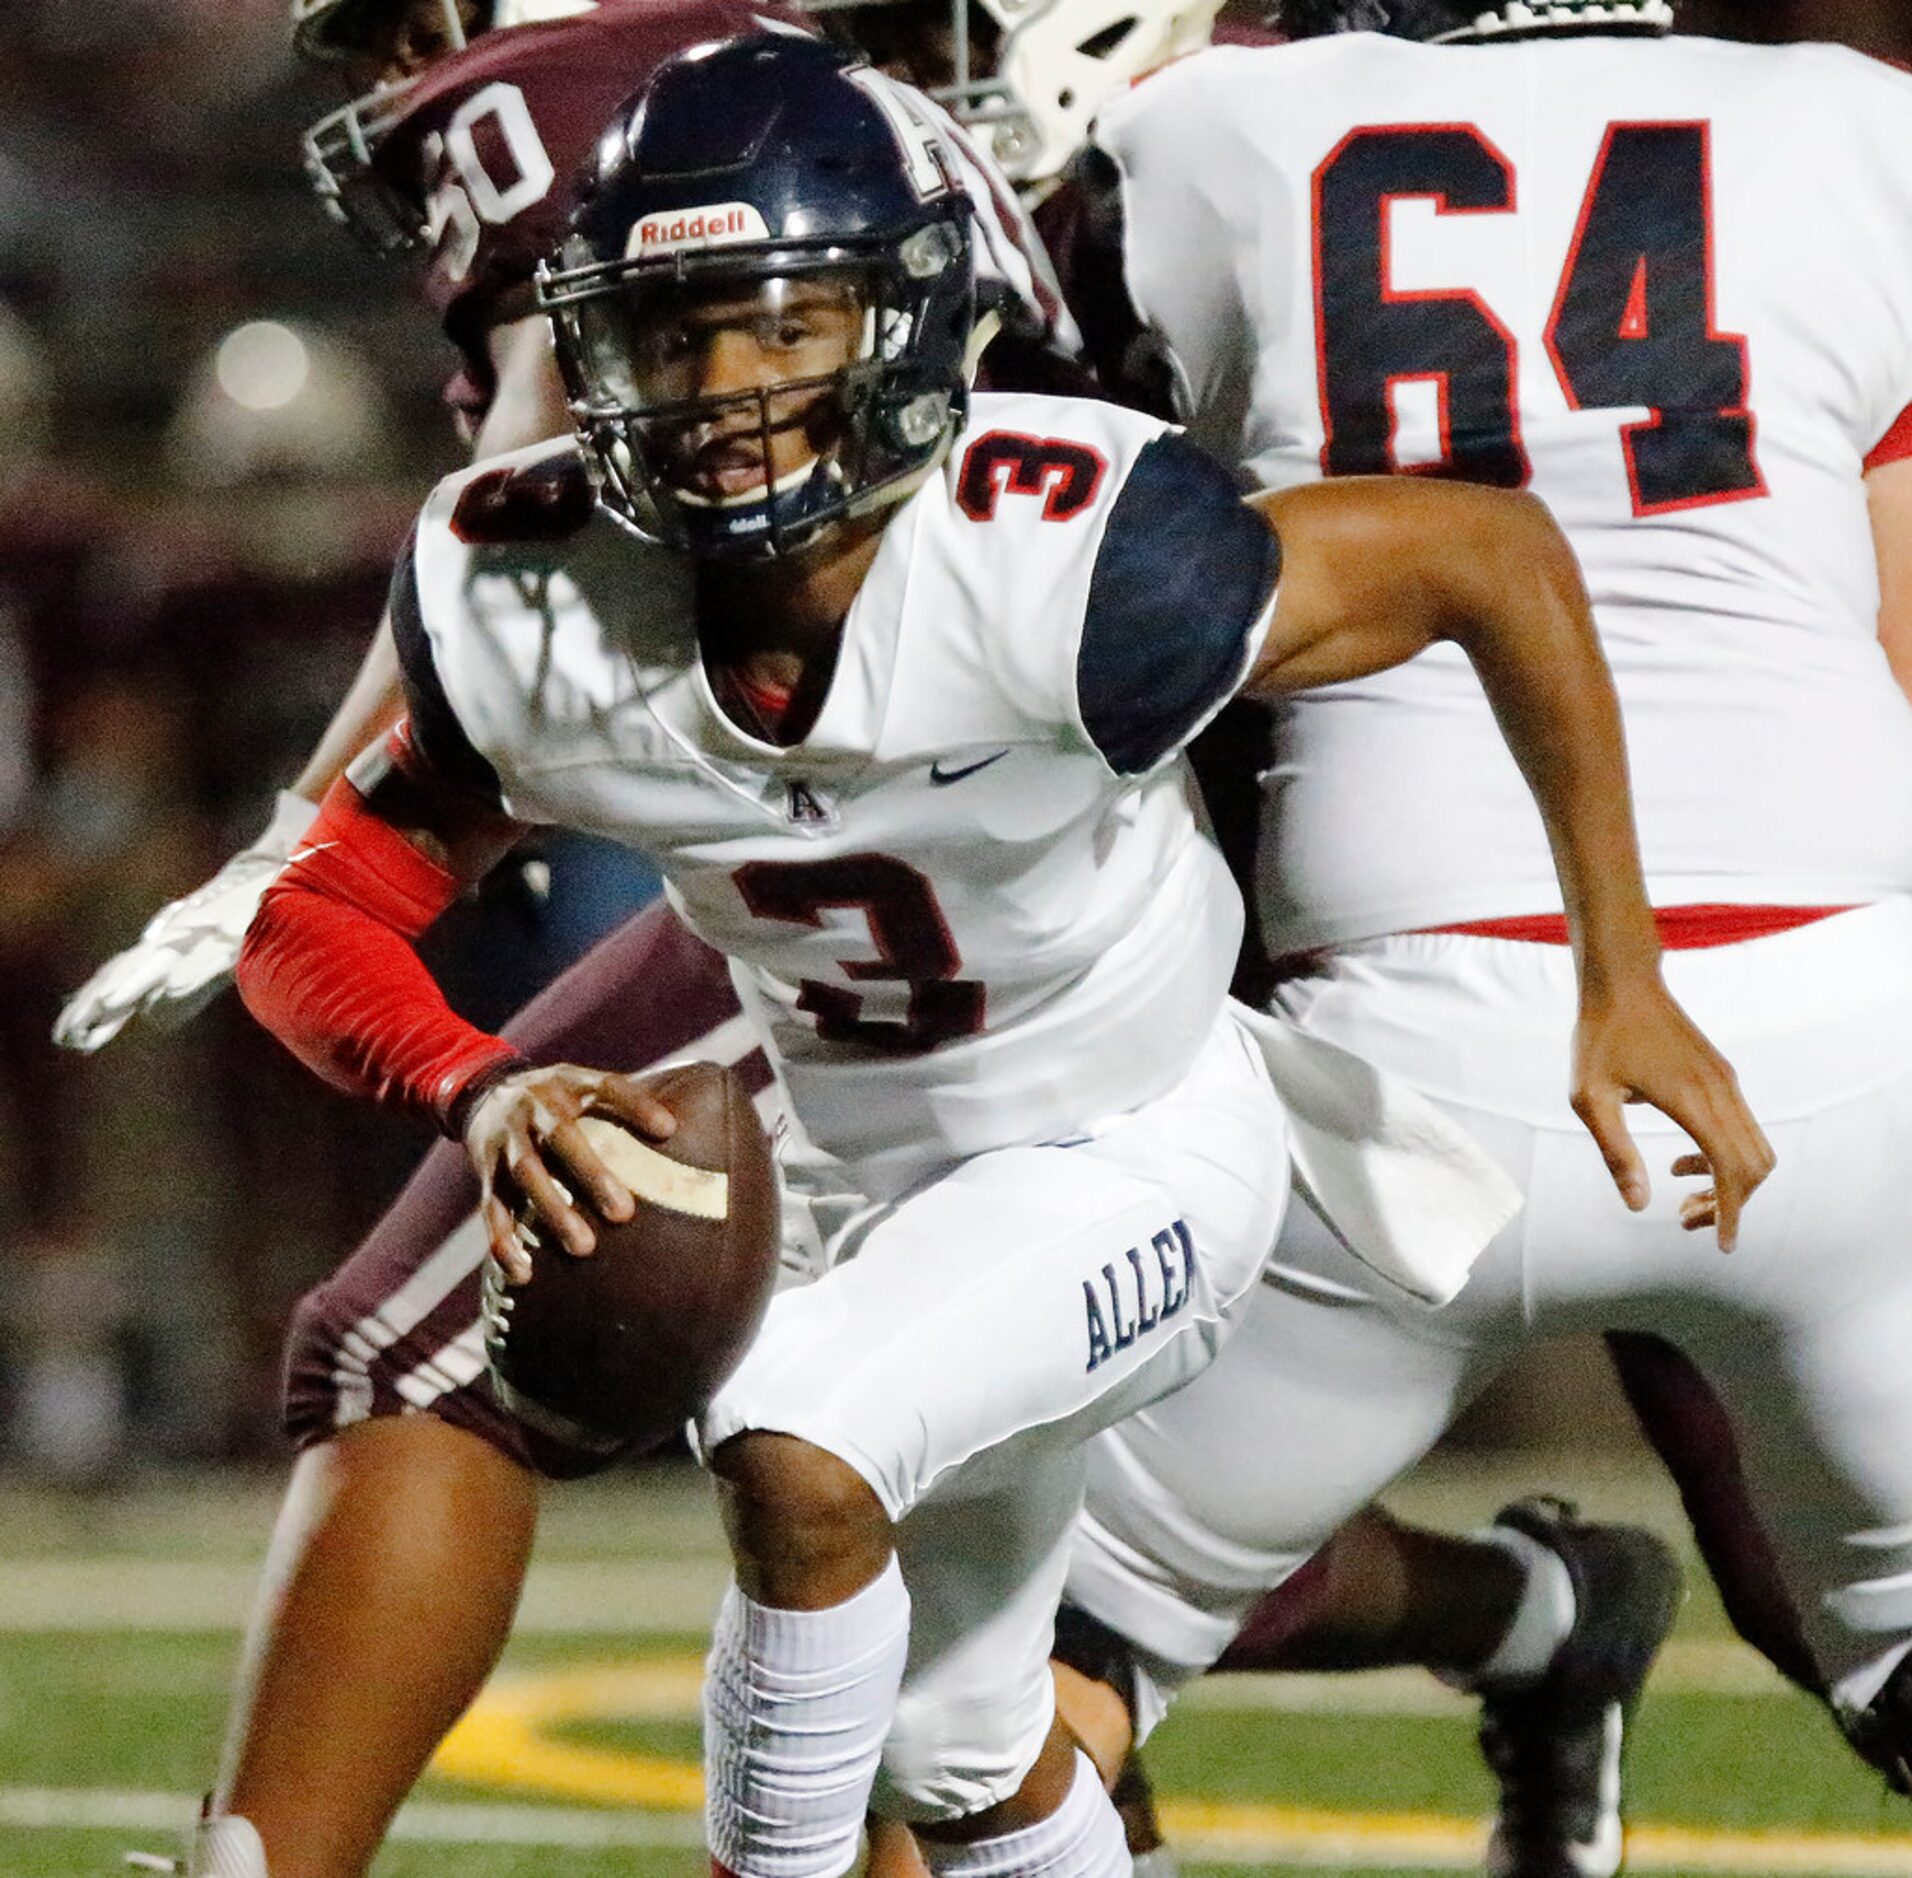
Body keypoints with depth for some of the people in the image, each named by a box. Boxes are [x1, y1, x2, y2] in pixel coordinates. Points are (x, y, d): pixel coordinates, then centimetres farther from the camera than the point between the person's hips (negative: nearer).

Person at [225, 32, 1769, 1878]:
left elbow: (1491, 553, -22)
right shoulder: (534, 605, -22)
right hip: (867, 1166, 6)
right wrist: (482, 1087, -34)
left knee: (796, 1456, -31)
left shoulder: (1055, 568, -35)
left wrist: (1622, 980, -16)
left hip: (1130, 1153, -5)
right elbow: (315, 917, -12)